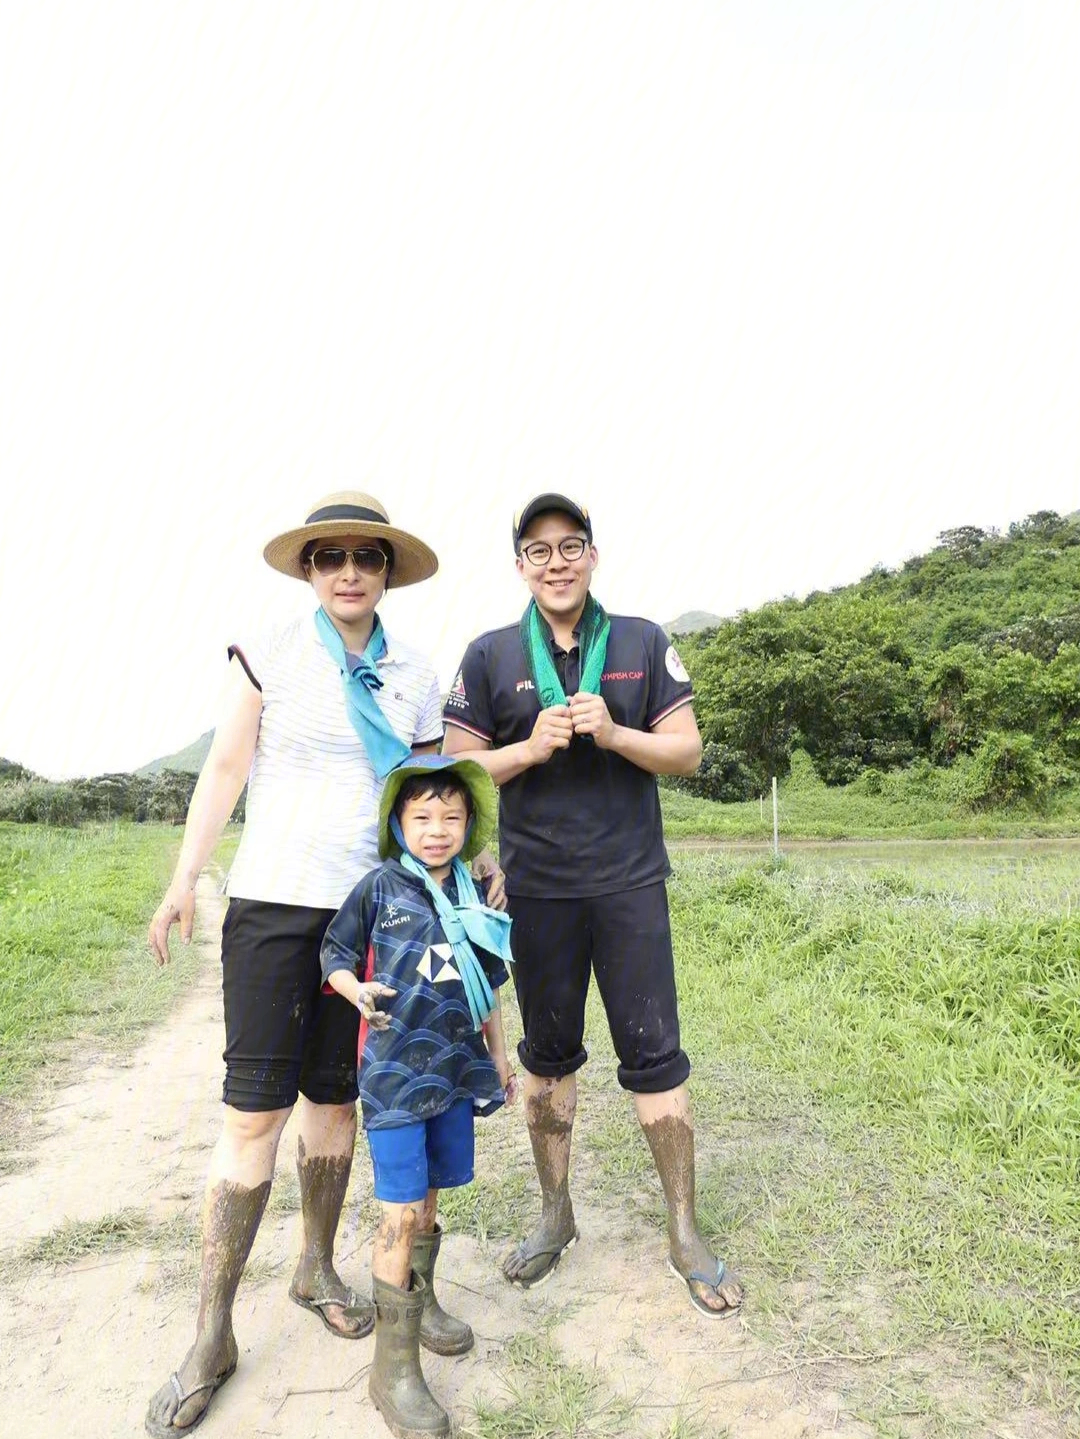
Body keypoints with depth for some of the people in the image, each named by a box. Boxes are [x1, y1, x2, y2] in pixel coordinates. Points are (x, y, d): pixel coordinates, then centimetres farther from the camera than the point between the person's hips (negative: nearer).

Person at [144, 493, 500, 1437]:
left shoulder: (415, 679, 6)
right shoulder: (269, 657, -2)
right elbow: (225, 771, -2)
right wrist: (184, 883, -9)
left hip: (372, 913, 3)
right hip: (274, 905, -2)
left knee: (335, 1099, 14)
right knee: (255, 1111, -2)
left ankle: (318, 1269, 35)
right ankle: (212, 1338, 13)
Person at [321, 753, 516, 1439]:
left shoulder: (472, 896, 3)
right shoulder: (380, 888, -9)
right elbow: (335, 956, -1)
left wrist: (499, 1057, 18)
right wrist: (358, 991, -21)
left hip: (455, 1071, 5)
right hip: (394, 1070, -4)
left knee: (430, 1200, 20)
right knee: (400, 1214, -3)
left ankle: (420, 1303, 44)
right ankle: (394, 1366, 12)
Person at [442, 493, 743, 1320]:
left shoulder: (643, 644, 3)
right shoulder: (490, 656, 2)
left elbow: (687, 752, 1)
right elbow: (458, 767, 2)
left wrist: (613, 733, -16)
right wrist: (533, 747, -15)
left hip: (630, 881, 0)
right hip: (537, 888, 1)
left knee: (655, 1055, 3)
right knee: (549, 1056, 14)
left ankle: (685, 1233, 22)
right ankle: (556, 1215, 34)